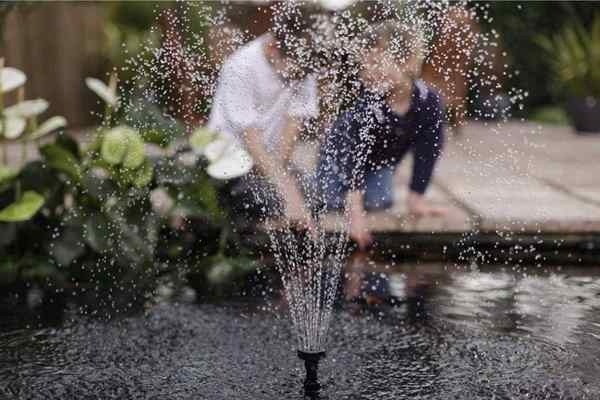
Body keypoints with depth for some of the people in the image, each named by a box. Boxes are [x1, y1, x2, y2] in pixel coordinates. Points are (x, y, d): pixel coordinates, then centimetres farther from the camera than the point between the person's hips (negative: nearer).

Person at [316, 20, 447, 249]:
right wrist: (356, 215, -45)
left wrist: (415, 199, -16)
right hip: (343, 153, -3)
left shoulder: (429, 102, -32)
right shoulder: (365, 103, -39)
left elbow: (426, 153, -20)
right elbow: (354, 157, -40)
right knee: (334, 202, -10)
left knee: (379, 202, -9)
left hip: (381, 160, 3)